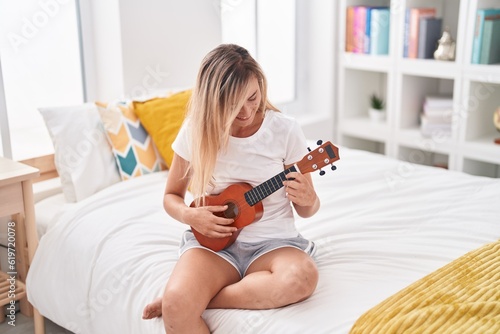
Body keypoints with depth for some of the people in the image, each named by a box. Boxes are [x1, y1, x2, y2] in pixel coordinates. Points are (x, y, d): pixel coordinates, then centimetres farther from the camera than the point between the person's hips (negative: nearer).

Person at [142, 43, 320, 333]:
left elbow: (308, 209, 4)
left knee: (303, 277, -34)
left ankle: (195, 300, -18)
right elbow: (172, 196, 9)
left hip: (272, 241, 2)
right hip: (212, 240, -1)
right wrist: (190, 215, -13)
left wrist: (306, 200, -20)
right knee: (177, 304, -33)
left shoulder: (285, 130, -6)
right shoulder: (196, 131, -3)